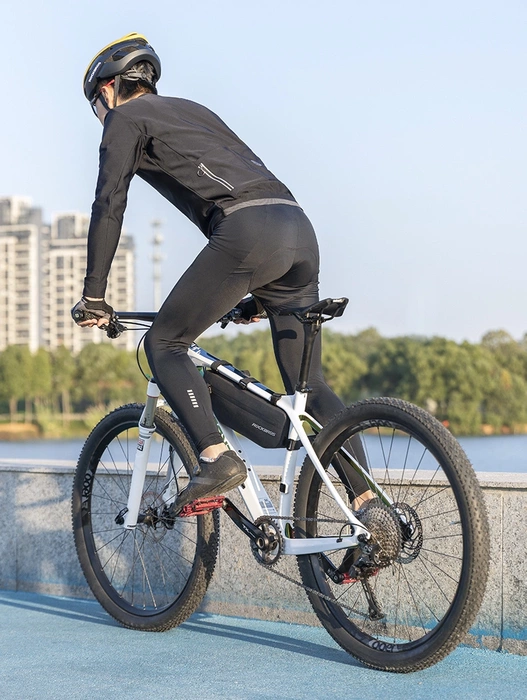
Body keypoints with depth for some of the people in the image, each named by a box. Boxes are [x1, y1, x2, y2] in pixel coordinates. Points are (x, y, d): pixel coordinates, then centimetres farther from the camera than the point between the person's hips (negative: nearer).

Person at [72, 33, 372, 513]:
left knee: (164, 344, 6)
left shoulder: (125, 118, 15)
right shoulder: (192, 109, 37)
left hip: (247, 233, -7)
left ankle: (217, 459, -11)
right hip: (299, 230, 8)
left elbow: (109, 205, 4)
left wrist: (94, 296, 9)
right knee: (309, 384, 9)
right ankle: (369, 503, 1)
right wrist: (256, 293, 38)